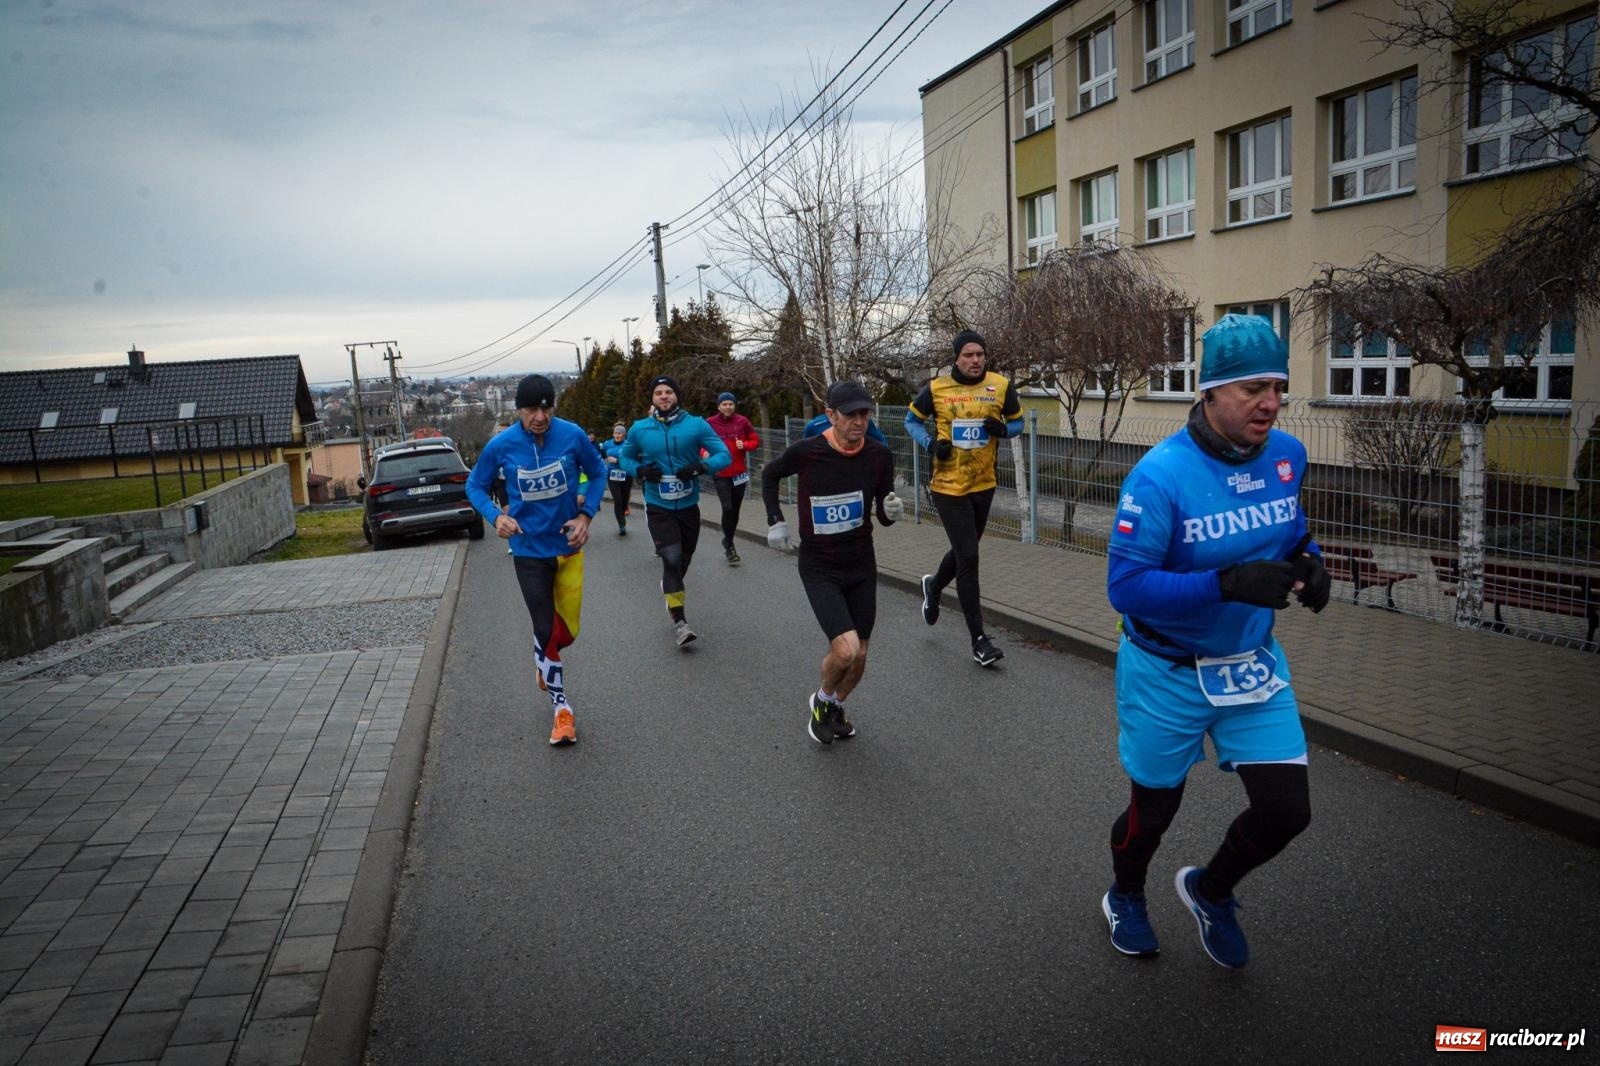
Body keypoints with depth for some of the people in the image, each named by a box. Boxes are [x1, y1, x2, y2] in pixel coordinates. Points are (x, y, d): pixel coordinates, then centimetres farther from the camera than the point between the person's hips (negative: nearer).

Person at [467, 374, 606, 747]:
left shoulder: (572, 435, -13)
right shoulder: (501, 445, -13)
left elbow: (598, 473, 4)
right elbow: (475, 486, 2)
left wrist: (585, 515, -9)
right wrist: (496, 516, -17)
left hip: (568, 546, 2)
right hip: (529, 550, -1)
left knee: (567, 631, 9)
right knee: (545, 629, -3)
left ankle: (545, 664, 45)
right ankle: (561, 707, 15)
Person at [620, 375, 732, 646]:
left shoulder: (696, 424, -7)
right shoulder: (639, 429, -3)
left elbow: (724, 455, -7)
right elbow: (626, 457, 12)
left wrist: (701, 467, -26)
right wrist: (639, 470, -10)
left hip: (689, 506, 2)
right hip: (658, 507, -2)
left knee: (683, 561, 18)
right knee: (672, 558, -18)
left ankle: (671, 595, 49)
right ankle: (679, 621, -11)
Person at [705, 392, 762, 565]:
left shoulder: (742, 421, -1)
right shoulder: (710, 423, -6)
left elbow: (755, 440, 5)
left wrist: (744, 445, -14)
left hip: (739, 473, 3)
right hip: (720, 474, -3)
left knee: (735, 510, 12)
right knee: (727, 508, -14)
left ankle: (728, 542, 30)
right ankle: (729, 544, 3)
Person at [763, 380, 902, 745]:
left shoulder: (880, 455, -8)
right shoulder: (806, 451, -16)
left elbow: (883, 517, 2)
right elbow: (769, 474, 5)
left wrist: (892, 511, -21)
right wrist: (776, 520, 0)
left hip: (862, 566, 4)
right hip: (819, 568, -4)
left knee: (859, 656, 9)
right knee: (845, 649, -19)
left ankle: (835, 708, 40)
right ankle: (821, 700, 13)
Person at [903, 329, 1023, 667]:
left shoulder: (1000, 386, -2)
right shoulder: (937, 388, -6)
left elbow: (1017, 422, 10)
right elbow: (912, 420, 7)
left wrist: (1002, 429, -13)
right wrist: (930, 443, -12)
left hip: (983, 485, 4)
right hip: (949, 486, -4)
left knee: (964, 552, 20)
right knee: (968, 557, -8)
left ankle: (933, 586, 54)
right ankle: (979, 641, 0)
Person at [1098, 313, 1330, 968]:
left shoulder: (1287, 455, -6)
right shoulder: (1160, 475, -25)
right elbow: (1125, 587, -28)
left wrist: (1306, 561, -8)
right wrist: (1228, 583, -37)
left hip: (1253, 663, 5)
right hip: (1166, 674, -5)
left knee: (1287, 810, 4)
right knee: (1154, 810, 14)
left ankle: (1210, 890, 37)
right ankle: (1125, 899, 49)